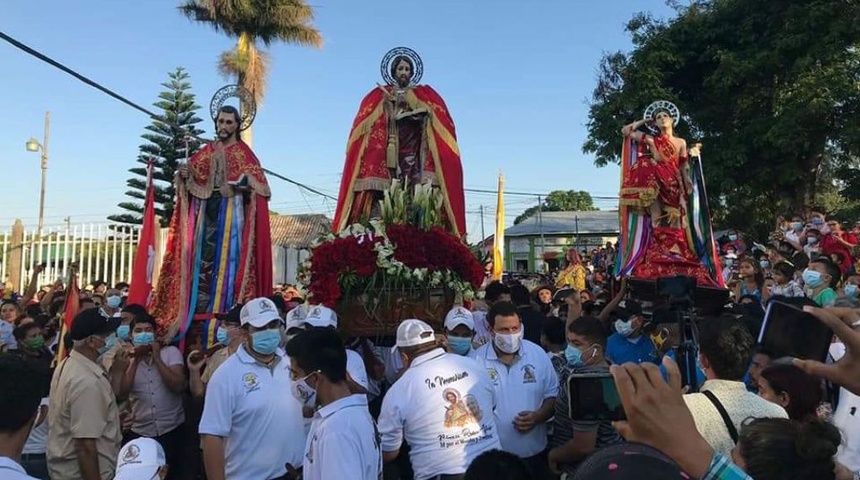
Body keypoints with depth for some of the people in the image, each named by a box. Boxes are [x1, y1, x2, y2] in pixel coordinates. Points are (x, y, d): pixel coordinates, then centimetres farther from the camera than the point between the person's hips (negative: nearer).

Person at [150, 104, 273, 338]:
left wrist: (245, 183, -23)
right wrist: (185, 176, -5)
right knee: (202, 259, -2)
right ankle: (199, 310, 0)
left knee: (228, 258, -9)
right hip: (206, 210, 4)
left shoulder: (244, 152, 6)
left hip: (232, 212, -4)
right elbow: (192, 182, 16)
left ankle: (225, 312, -8)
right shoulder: (206, 152, 19)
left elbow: (258, 185, -3)